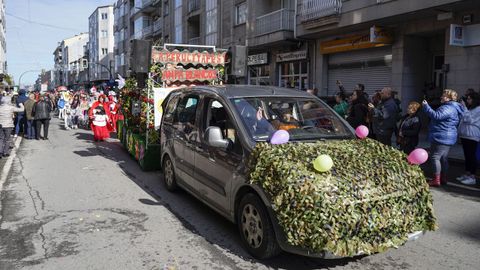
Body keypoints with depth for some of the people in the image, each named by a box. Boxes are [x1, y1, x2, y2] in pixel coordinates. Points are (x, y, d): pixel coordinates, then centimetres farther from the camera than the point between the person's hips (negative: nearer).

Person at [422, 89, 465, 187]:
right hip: (446, 138, 11)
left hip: (441, 138, -11)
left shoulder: (448, 108, -18)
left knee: (435, 157, -9)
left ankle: (436, 180, -8)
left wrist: (426, 106, -24)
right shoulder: (452, 108, 19)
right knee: (443, 158, 16)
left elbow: (436, 116, -30)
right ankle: (443, 178, 25)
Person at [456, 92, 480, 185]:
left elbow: (469, 120, -16)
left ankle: (472, 177, -4)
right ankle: (467, 174, 19)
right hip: (465, 135, 9)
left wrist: (464, 109, -13)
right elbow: (463, 119, 23)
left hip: (472, 136, -9)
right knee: (467, 155, 12)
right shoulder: (470, 108, 20)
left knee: (471, 156, -7)